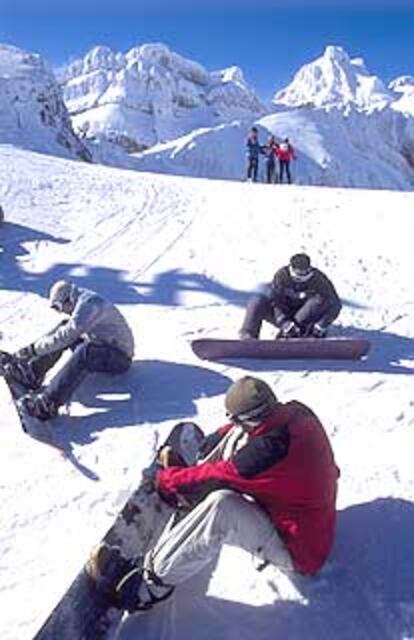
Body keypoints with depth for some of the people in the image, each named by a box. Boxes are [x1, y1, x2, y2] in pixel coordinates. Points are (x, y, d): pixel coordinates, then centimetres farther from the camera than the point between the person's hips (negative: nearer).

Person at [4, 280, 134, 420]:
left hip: (120, 357, -10)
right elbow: (67, 331, 14)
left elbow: (67, 335, -29)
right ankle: (31, 373, -8)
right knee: (63, 331, 1)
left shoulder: (88, 305, -24)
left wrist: (33, 349, -24)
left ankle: (48, 404, -45)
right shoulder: (83, 303, 7)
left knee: (85, 352, -38)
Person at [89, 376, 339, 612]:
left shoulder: (271, 451, -36)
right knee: (236, 437, 1)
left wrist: (166, 480, -7)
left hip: (294, 548, -8)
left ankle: (152, 584, -19)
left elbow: (215, 477, -23)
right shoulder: (295, 413, -12)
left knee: (221, 506, -33)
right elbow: (237, 430, 6)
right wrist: (203, 447, 2)